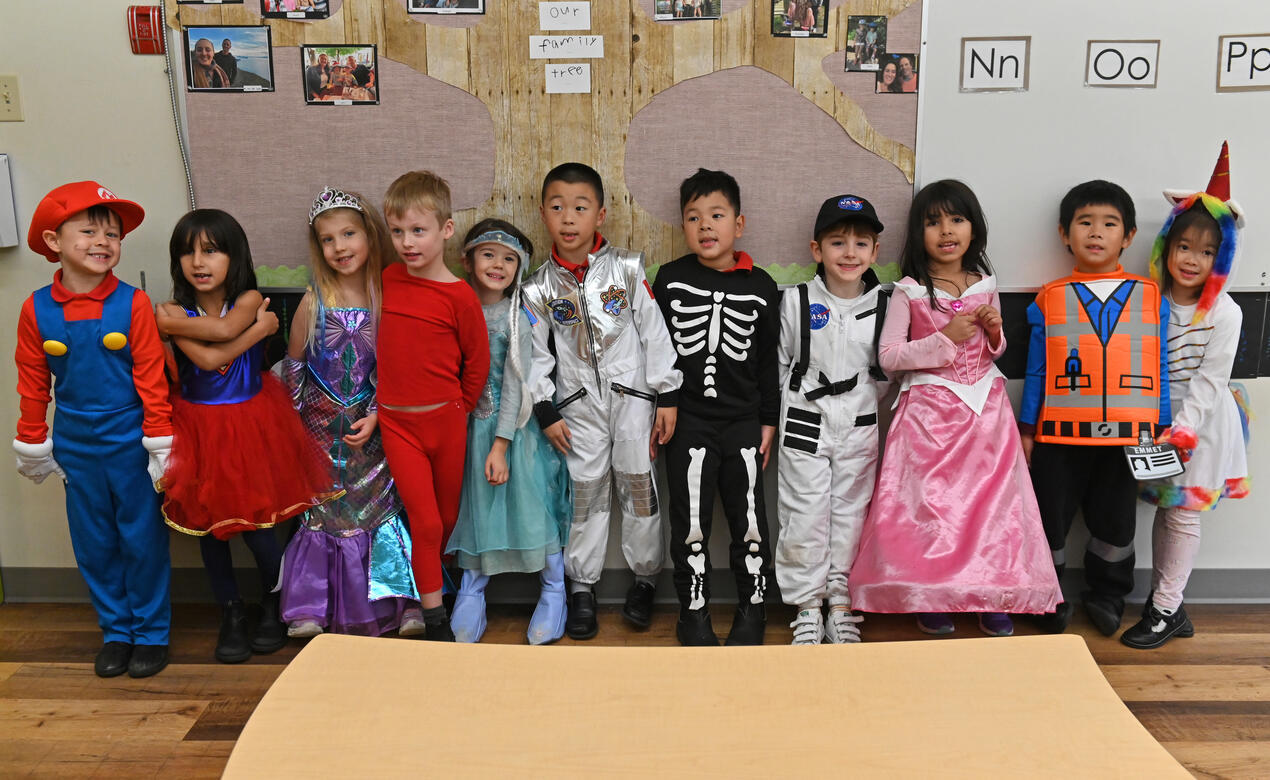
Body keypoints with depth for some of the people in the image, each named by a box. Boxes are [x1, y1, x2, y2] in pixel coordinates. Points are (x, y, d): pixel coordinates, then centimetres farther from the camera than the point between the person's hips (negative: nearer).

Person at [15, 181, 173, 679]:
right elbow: (33, 385, 5)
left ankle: (151, 632, 22)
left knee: (143, 541, 7)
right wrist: (32, 446, 10)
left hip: (130, 446, -3)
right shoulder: (36, 310, -3)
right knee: (94, 546, 13)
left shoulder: (132, 303, -10)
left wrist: (159, 444, -8)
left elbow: (151, 378, -8)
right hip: (76, 450, 3)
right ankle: (115, 630, 29)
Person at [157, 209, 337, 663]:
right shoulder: (176, 313, -7)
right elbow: (210, 359, -21)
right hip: (199, 428, 2)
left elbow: (225, 328, -28)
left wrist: (173, 322, -15)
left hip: (251, 423, -2)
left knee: (255, 525, 1)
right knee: (208, 525, 9)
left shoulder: (250, 300, -7)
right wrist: (260, 329, -16)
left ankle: (272, 606, 26)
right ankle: (231, 612, 28)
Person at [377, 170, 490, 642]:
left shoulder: (459, 296, -11)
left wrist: (459, 409, 6)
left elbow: (477, 360, -1)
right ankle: (434, 619, 8)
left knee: (447, 517, 13)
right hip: (397, 422, 1)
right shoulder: (387, 280, 0)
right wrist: (389, 392, 12)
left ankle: (428, 578, 39)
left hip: (446, 419, -1)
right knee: (425, 522, -2)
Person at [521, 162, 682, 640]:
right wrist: (546, 412, -2)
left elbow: (655, 333, -2)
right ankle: (582, 586, 22)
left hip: (632, 395, -1)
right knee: (585, 491, 8)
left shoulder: (627, 269, -4)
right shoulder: (539, 288, -1)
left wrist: (668, 397, -4)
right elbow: (536, 355, 3)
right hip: (579, 404, 1)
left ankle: (645, 577, 25)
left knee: (639, 485, 7)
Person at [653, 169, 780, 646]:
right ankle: (693, 611, 18)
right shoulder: (670, 280, 1)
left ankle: (752, 609, 20)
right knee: (690, 521, 5)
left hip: (743, 421, 1)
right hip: (687, 420, 0)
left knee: (749, 517, 5)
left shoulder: (760, 287, 2)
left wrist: (768, 421, 5)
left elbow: (769, 361, 6)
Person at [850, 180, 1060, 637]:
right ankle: (929, 598, 12)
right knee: (929, 502, -3)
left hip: (984, 408, 4)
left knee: (991, 498, 4)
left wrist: (994, 331, -4)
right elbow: (888, 357, -9)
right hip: (929, 410, -4)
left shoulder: (986, 286, 7)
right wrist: (944, 339, -17)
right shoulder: (909, 291, -6)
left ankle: (992, 597, 16)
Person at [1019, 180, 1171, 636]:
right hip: (1061, 434, -1)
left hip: (1126, 435, 1)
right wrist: (1027, 431, 1)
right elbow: (1036, 372, 3)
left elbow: (1160, 368, 6)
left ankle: (1107, 595, 36)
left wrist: (1162, 429, 3)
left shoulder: (1151, 299, 3)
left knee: (1115, 520, 15)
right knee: (1050, 517, 8)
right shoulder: (1049, 301, 0)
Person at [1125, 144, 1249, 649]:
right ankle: (1163, 603, 24)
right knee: (1162, 509, 12)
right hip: (1159, 418, 5)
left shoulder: (1224, 313, -12)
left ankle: (1166, 609, 12)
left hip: (1200, 422, -4)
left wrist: (1183, 430, -19)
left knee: (1182, 513, 1)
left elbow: (1210, 380, -14)